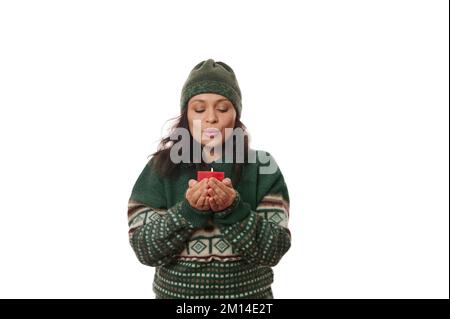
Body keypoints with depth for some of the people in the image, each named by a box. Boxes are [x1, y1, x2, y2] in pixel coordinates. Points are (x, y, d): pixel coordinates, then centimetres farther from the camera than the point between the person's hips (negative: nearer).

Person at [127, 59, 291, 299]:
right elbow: (144, 248, -11)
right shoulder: (161, 167, -7)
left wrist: (233, 209, -26)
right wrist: (188, 209, -24)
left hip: (249, 292, 0)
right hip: (176, 292, 0)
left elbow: (274, 249, -12)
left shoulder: (262, 166, -8)